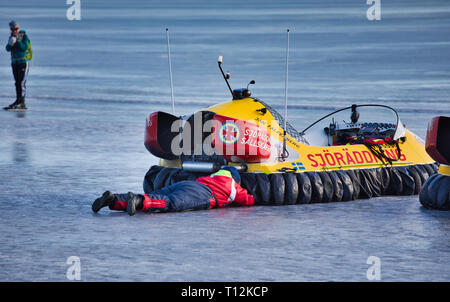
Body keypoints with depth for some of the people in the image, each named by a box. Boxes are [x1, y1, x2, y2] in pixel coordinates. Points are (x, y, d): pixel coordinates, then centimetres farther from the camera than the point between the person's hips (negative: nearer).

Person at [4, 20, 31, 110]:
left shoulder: (24, 36, -8)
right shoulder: (12, 36, 9)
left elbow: (24, 47, -19)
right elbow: (8, 49, -2)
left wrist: (17, 41, -26)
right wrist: (10, 43, -21)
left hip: (23, 62, -6)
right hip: (14, 62, 6)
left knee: (21, 83, -14)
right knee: (17, 83, 5)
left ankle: (20, 102, -17)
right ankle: (21, 103, 7)